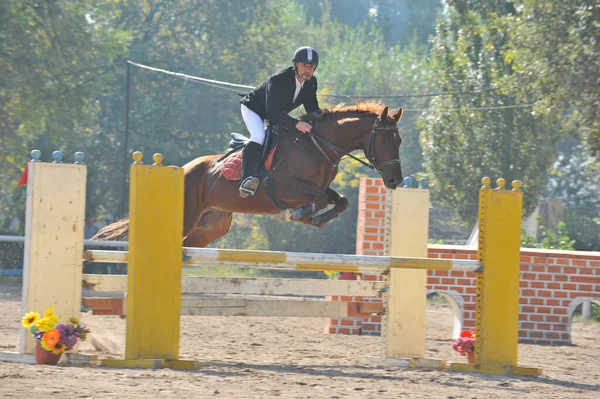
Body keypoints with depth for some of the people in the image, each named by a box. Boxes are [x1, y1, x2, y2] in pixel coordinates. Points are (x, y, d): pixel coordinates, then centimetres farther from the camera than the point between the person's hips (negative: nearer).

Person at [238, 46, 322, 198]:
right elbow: (272, 113, -41)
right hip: (253, 109, -9)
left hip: (277, 115, 9)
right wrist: (296, 124, -52)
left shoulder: (311, 83, -13)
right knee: (259, 136, -32)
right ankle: (248, 178, -42)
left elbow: (312, 108, -3)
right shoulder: (278, 80, -36)